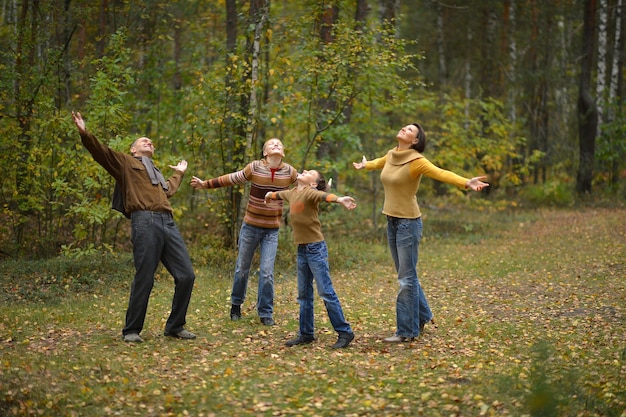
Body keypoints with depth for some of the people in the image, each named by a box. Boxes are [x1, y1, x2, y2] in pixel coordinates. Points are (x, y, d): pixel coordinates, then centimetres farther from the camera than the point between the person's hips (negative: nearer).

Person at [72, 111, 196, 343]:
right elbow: (100, 152, 3)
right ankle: (131, 330, 6)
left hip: (168, 223, 7)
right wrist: (84, 133, -10)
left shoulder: (155, 172, 37)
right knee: (144, 280, -7)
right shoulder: (125, 162, 17)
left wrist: (179, 173, 64)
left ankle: (175, 326, 12)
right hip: (145, 222, -7)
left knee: (186, 275, 0)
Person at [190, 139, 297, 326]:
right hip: (251, 226, 0)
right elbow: (231, 179, 0)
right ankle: (236, 305, 31)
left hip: (272, 229, 1)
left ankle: (266, 313, 6)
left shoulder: (289, 172, -4)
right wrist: (205, 184, 2)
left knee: (267, 272, -5)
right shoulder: (255, 167, -9)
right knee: (242, 268, 10)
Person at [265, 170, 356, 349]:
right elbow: (281, 194, 37)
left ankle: (344, 332, -2)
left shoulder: (310, 192, -11)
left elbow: (324, 195, -32)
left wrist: (339, 199, -53)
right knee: (304, 294, 13)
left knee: (326, 292, -8)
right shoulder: (292, 193, 14)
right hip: (302, 249, 8)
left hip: (316, 248, -8)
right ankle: (306, 334, 22)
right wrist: (270, 195, 59)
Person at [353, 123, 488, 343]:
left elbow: (441, 173, -29)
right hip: (392, 221, 8)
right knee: (405, 274, 17)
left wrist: (466, 183, -46)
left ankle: (407, 331, 5)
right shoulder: (391, 155, 6)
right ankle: (422, 316, 33)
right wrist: (365, 165, 52)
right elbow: (380, 162, 30)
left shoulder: (416, 160, -15)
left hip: (408, 222, -8)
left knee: (407, 278, -3)